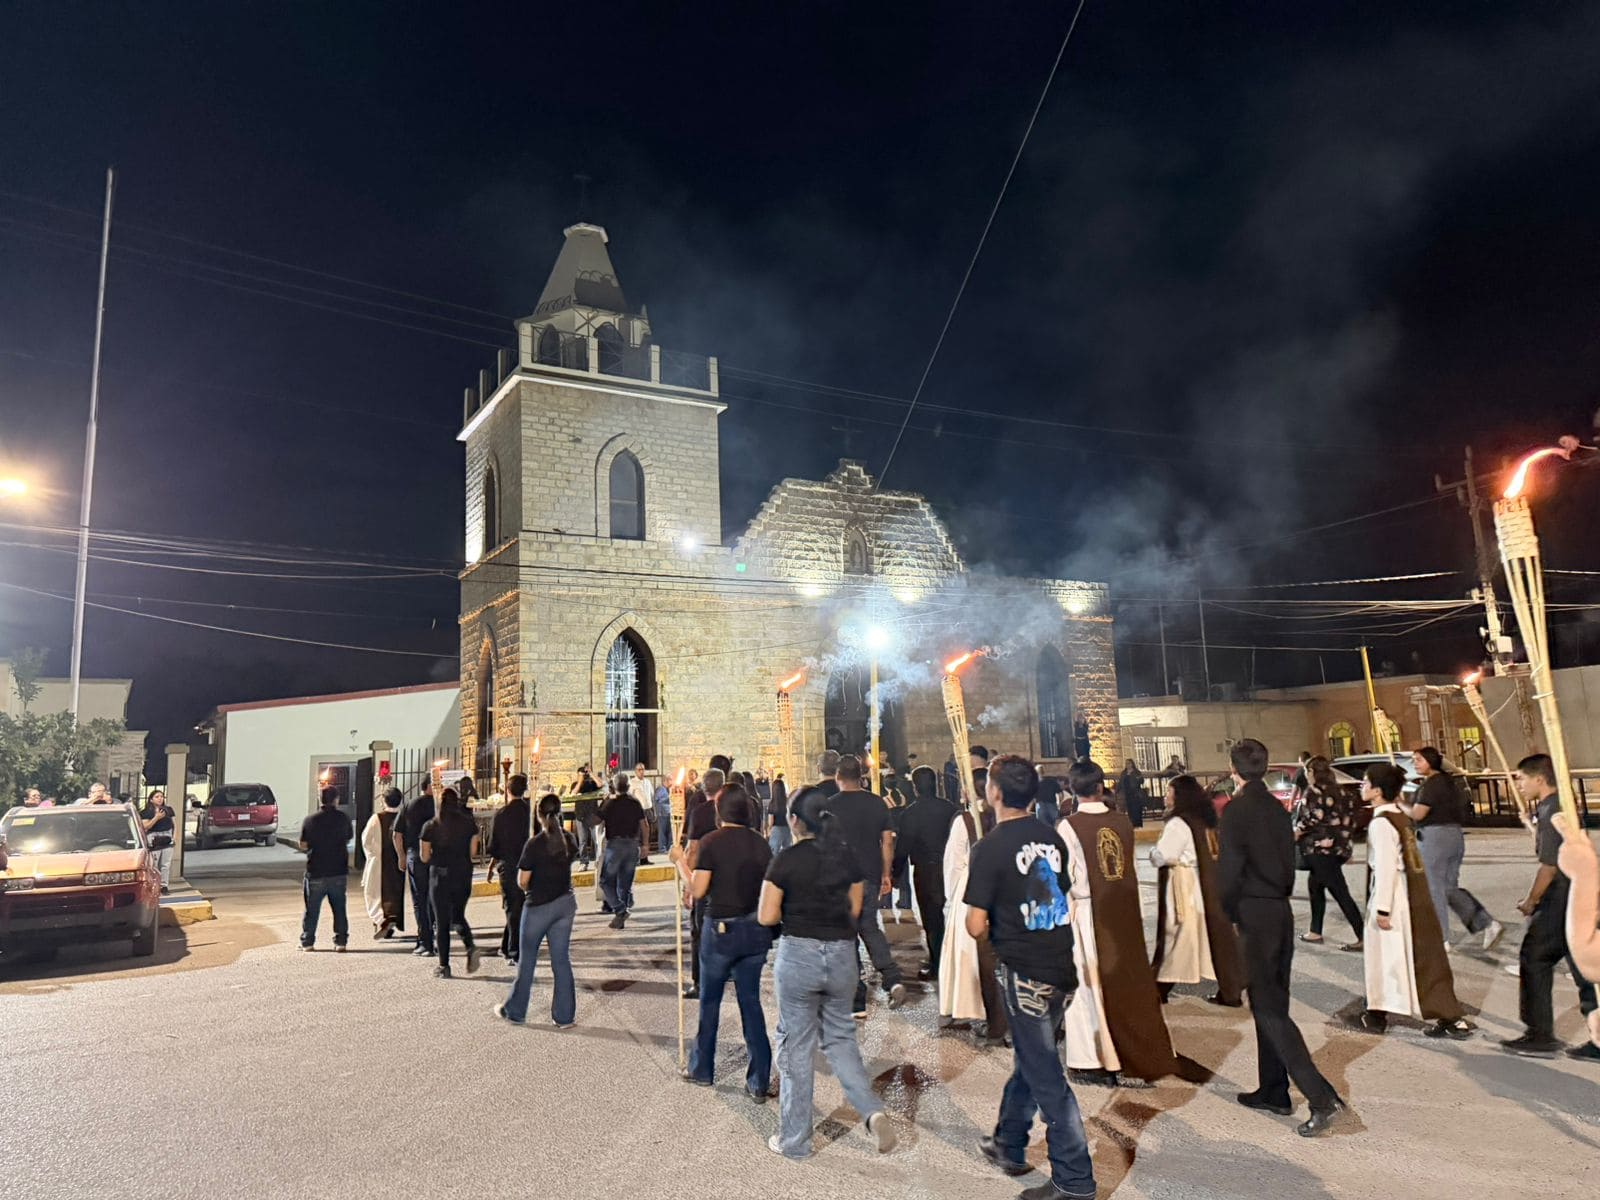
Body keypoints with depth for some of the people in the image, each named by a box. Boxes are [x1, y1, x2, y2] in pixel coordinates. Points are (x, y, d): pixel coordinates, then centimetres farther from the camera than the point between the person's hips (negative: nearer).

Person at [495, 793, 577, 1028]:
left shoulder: (534, 844, -16)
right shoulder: (569, 840, -3)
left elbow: (522, 881, -11)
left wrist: (531, 890, 9)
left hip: (538, 906, -4)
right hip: (565, 903, 4)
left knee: (526, 960, 11)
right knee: (561, 960, 9)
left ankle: (514, 1011, 25)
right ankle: (564, 1016, 12)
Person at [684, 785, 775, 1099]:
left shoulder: (712, 841, -12)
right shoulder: (760, 843, 0)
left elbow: (698, 890, -13)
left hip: (721, 929, -4)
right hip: (756, 930, 4)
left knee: (710, 1001, 15)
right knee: (751, 1002, 11)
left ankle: (701, 1070, 29)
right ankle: (759, 1082, 11)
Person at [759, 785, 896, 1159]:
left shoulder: (786, 861, -11)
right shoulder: (848, 857, 2)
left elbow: (766, 917, -10)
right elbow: (855, 909, 10)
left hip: (798, 954, -4)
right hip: (842, 954, 4)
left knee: (796, 1045, 8)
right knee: (839, 1037, 20)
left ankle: (794, 1140, 18)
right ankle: (872, 1111, 1)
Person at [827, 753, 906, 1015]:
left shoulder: (831, 806, -10)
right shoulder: (877, 803, 3)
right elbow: (887, 840, 7)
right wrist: (886, 874, 15)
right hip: (871, 877, 5)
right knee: (870, 927, 22)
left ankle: (857, 1002, 8)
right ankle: (892, 979, 5)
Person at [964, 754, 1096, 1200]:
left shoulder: (991, 848, -16)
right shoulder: (1053, 839, 4)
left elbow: (976, 924, -16)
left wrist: (984, 925, 6)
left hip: (1025, 972, -7)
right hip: (1062, 966, 7)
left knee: (1045, 1075, 3)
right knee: (1028, 1059, 21)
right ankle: (1008, 1144, 37)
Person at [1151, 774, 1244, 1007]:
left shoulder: (1179, 824, -17)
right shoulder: (1206, 820, 9)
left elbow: (1161, 857, -20)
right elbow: (1209, 854, 17)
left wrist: (1153, 851, 0)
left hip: (1185, 891, -7)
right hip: (1210, 887, 7)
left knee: (1176, 939, 3)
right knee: (1217, 935, 10)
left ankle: (1161, 990, 14)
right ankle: (1231, 991, 13)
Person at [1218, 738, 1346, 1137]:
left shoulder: (1236, 809, -15)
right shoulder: (1276, 808, 9)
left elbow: (1230, 868, -17)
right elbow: (1289, 862, 13)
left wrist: (1229, 912, -2)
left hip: (1254, 915, -8)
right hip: (1281, 912, 8)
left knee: (1269, 1009, -5)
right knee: (1271, 1004, 16)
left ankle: (1321, 1097, -11)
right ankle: (1273, 1091, 26)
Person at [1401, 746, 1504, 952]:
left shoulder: (1431, 784, -16)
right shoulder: (1449, 781, 14)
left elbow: (1417, 814, -19)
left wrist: (1400, 803, -3)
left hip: (1434, 837, -9)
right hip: (1455, 834, 9)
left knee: (1434, 890, 1)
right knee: (1450, 888, 16)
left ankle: (1441, 940, 8)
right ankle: (1488, 924, 7)